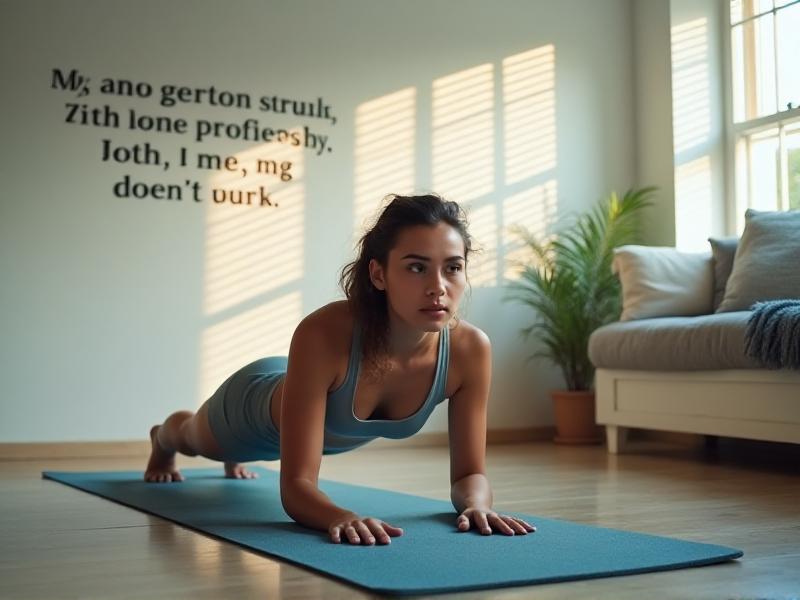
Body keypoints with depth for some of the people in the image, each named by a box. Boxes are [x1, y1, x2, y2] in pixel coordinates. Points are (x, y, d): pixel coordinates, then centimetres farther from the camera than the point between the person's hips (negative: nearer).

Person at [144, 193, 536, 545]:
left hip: (335, 431, 4)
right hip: (255, 403, -4)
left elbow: (469, 473, -27)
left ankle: (235, 457, 78)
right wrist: (340, 516, -67)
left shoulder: (471, 349, -37)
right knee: (195, 440, 35)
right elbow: (296, 485, -47)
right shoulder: (323, 334, -48)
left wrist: (475, 504, -49)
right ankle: (162, 440, 72)